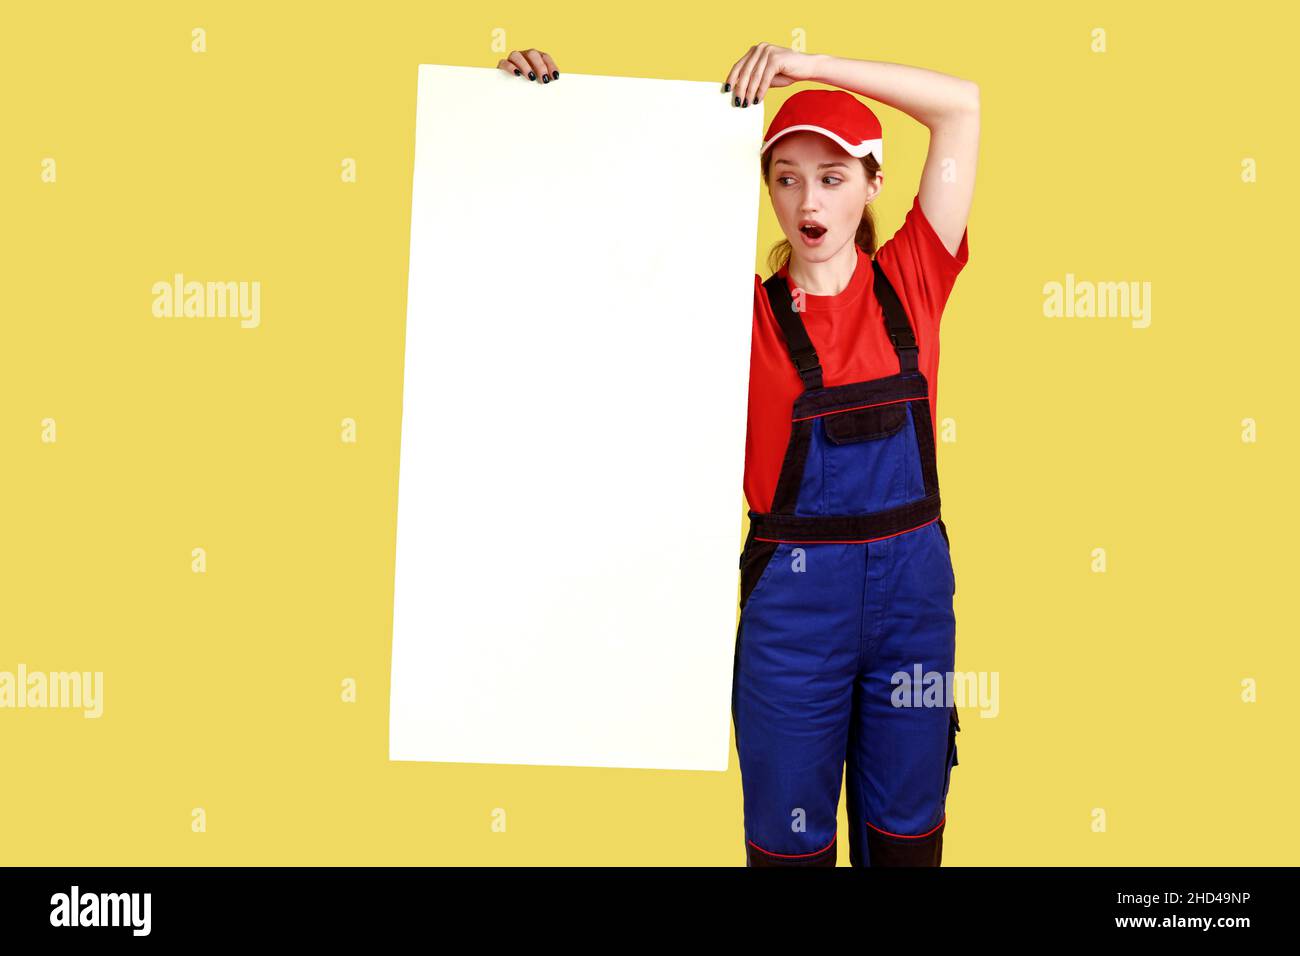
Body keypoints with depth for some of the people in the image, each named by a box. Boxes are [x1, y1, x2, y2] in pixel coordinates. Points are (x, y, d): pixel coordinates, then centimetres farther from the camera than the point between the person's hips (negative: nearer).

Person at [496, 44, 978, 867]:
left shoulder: (908, 282, 2)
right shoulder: (744, 311, -2)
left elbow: (962, 105, -1)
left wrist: (812, 66, -7)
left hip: (912, 583, 2)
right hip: (791, 591, -2)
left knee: (907, 834, 16)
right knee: (789, 838, 10)